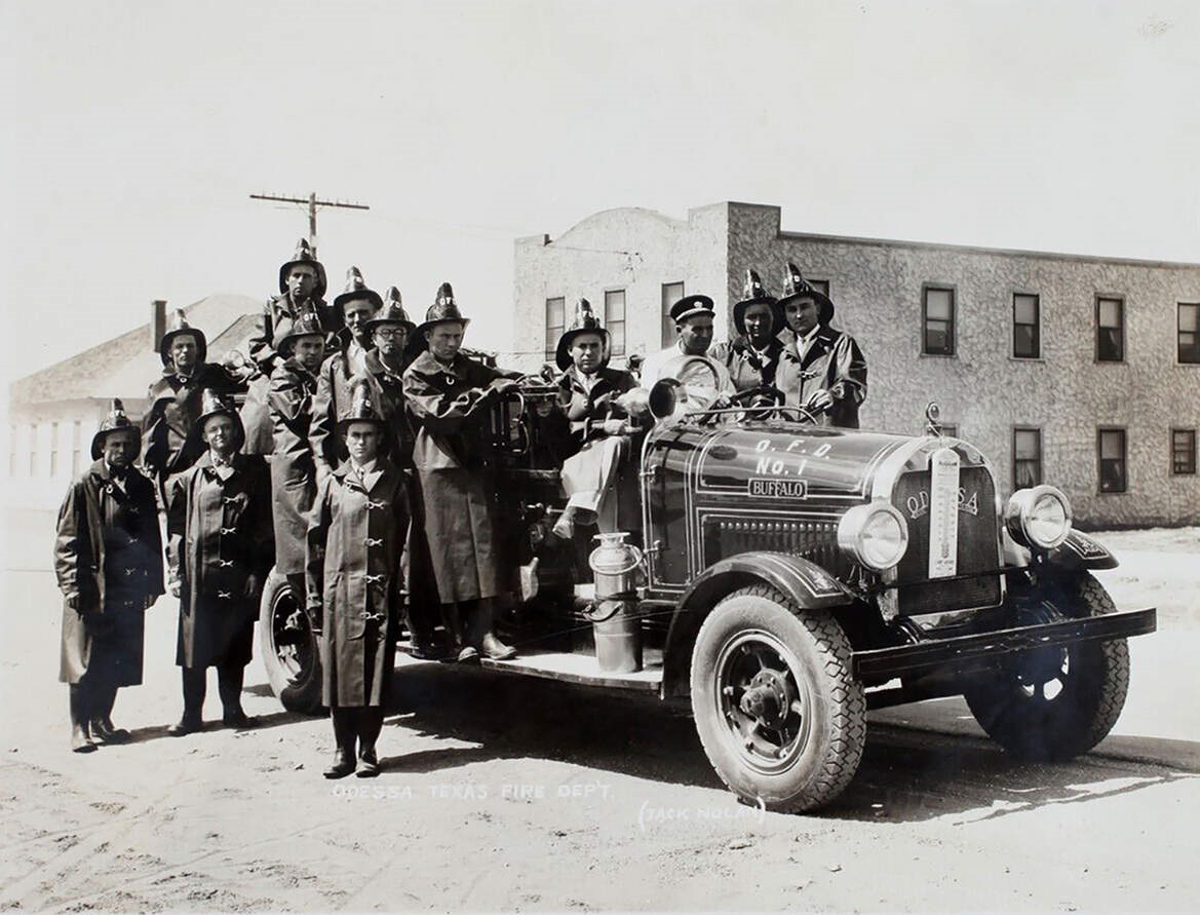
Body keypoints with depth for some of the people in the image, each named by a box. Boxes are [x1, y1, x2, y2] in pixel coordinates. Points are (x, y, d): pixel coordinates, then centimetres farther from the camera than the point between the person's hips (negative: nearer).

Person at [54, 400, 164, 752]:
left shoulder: (141, 487, 10)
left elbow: (153, 538, 13)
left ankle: (102, 720, 25)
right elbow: (66, 542, -6)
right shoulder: (84, 487, -4)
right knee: (86, 662, 0)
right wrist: (73, 587, -12)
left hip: (128, 589, 5)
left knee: (118, 660, 11)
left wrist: (153, 581, 9)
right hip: (91, 588, -5)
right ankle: (80, 728, 8)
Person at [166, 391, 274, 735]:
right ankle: (191, 714, 13)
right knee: (195, 646, 3)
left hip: (240, 575, 0)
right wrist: (176, 572, -2)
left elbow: (264, 525, 6)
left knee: (236, 647, 8)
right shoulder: (189, 479, 6)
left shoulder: (254, 472, 7)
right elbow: (176, 528, 6)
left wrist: (257, 572, -1)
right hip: (199, 575, 0)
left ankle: (232, 708, 22)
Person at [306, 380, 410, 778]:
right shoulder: (333, 482, 8)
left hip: (381, 590, 0)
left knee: (376, 668, 2)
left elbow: (405, 536, 8)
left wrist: (400, 584, 2)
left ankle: (368, 749, 11)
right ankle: (343, 750, 11)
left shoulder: (393, 481, 8)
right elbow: (315, 538, 9)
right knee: (339, 668, 2)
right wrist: (314, 592, 5)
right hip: (340, 587, 1)